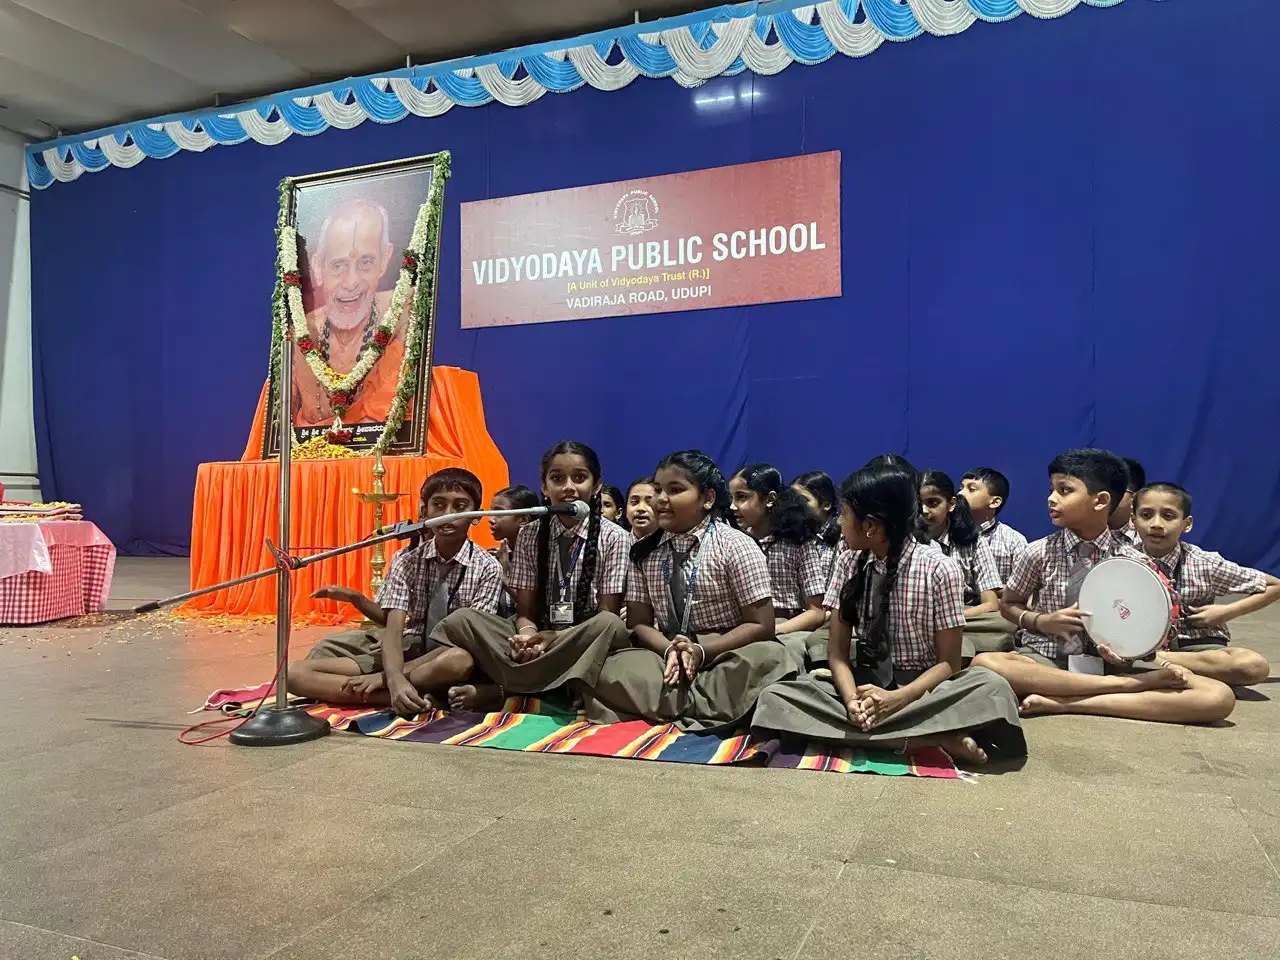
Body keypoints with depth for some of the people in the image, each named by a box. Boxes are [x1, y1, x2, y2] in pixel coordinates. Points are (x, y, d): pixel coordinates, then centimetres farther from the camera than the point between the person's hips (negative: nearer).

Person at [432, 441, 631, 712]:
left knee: (610, 626, -35)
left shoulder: (614, 537, -3)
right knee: (461, 620, -17)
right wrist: (528, 635, -21)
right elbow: (525, 611, 3)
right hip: (540, 640, 2)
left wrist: (556, 637, -21)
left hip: (586, 645, -2)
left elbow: (608, 615, -6)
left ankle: (497, 689, -26)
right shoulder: (529, 535, 5)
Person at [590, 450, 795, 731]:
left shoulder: (735, 545, -4)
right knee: (611, 671, -26)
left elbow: (761, 626, -7)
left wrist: (702, 652, -18)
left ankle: (671, 704, -26)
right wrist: (669, 650, -16)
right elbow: (639, 622, 5)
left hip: (725, 656, -2)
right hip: (666, 654, 3)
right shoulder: (644, 552, 6)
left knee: (768, 658, -35)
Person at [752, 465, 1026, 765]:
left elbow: (948, 662, -7)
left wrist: (896, 699, -24)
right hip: (864, 686, 4)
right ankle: (932, 738, -27)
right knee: (776, 697, -25)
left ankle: (865, 734, -28)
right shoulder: (850, 565, 2)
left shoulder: (939, 570, -9)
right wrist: (851, 699, -20)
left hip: (921, 691, -4)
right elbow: (839, 652, 1)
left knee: (991, 688, -32)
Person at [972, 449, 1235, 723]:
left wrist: (1163, 665, -15)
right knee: (984, 664, -36)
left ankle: (1064, 703, -28)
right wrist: (1043, 622, -9)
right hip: (1047, 661, -1)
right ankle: (1121, 685, -29)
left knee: (1219, 697, -21)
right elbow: (1008, 604, 11)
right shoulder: (1040, 553, -1)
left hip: (1108, 662, 1)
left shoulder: (1131, 561, 1)